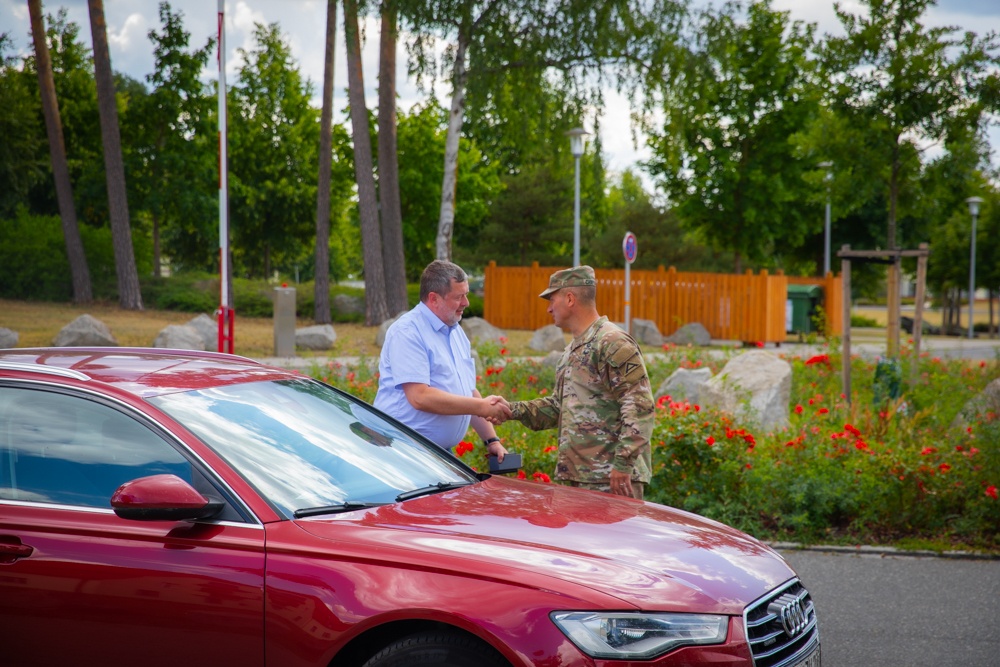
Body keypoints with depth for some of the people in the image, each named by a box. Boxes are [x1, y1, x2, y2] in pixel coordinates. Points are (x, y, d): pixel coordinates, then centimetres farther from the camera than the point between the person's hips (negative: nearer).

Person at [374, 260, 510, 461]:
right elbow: (420, 397, -23)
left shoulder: (457, 333, 15)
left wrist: (492, 440, 12)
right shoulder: (407, 332, -13)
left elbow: (469, 392, 21)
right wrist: (482, 407, -20)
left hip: (443, 452, 8)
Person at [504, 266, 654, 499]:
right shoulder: (572, 351, 21)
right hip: (580, 475, 10)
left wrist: (623, 462, -23)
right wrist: (514, 410, 12)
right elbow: (559, 405, 27)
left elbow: (639, 407, -19)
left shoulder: (613, 343, -12)